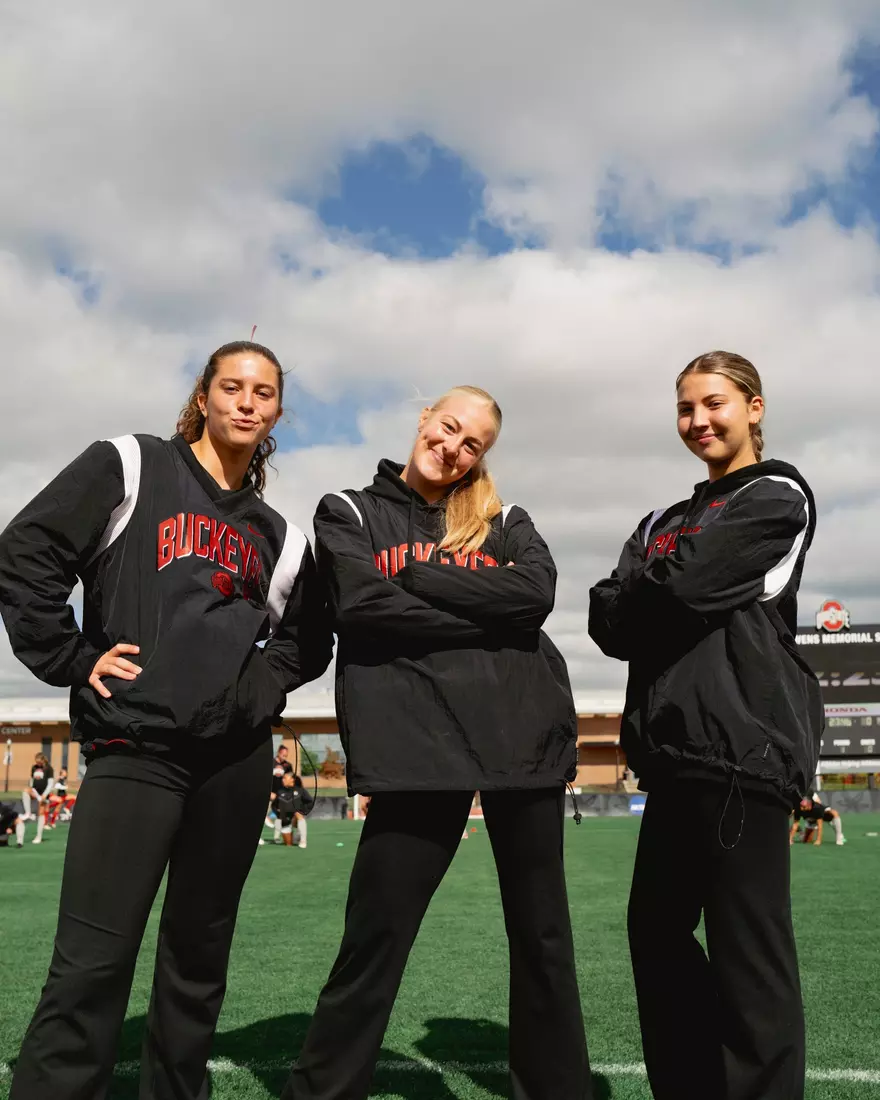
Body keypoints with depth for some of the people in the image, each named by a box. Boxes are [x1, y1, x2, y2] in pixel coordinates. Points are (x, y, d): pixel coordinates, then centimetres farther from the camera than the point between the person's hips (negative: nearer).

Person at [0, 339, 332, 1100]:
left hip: (237, 758, 5)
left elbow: (308, 639, 23)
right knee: (91, 967, -10)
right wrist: (73, 660, -8)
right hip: (135, 749, -4)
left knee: (200, 955, 12)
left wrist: (262, 683, 5)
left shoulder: (277, 536, 16)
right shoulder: (130, 467, 4)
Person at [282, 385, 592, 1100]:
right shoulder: (351, 513, 12)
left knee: (542, 932, 11)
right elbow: (363, 608, -6)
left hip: (523, 731, 3)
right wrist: (487, 618, -6)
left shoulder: (504, 522, 18)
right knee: (374, 940, -1)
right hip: (416, 740, -3)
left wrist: (418, 577, -6)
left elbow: (536, 592, -3)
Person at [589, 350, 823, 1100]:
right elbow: (610, 623, 9)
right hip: (676, 749, 8)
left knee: (746, 947, -4)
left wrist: (630, 599, 4)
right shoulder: (665, 520, 21)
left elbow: (684, 588, -14)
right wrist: (653, 603, -9)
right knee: (656, 929, 13)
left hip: (743, 742, -8)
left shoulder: (777, 497, 0)